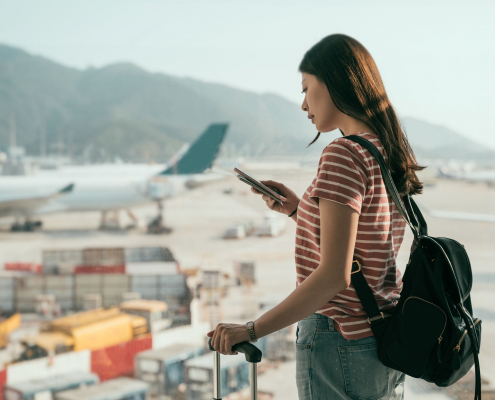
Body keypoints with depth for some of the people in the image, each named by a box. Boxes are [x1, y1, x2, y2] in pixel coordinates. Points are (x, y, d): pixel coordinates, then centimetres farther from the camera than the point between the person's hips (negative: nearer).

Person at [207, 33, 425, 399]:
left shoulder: (343, 155, -18)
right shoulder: (392, 153, 8)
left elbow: (333, 275, -24)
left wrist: (252, 330, -22)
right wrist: (299, 210, 12)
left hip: (341, 345, -8)